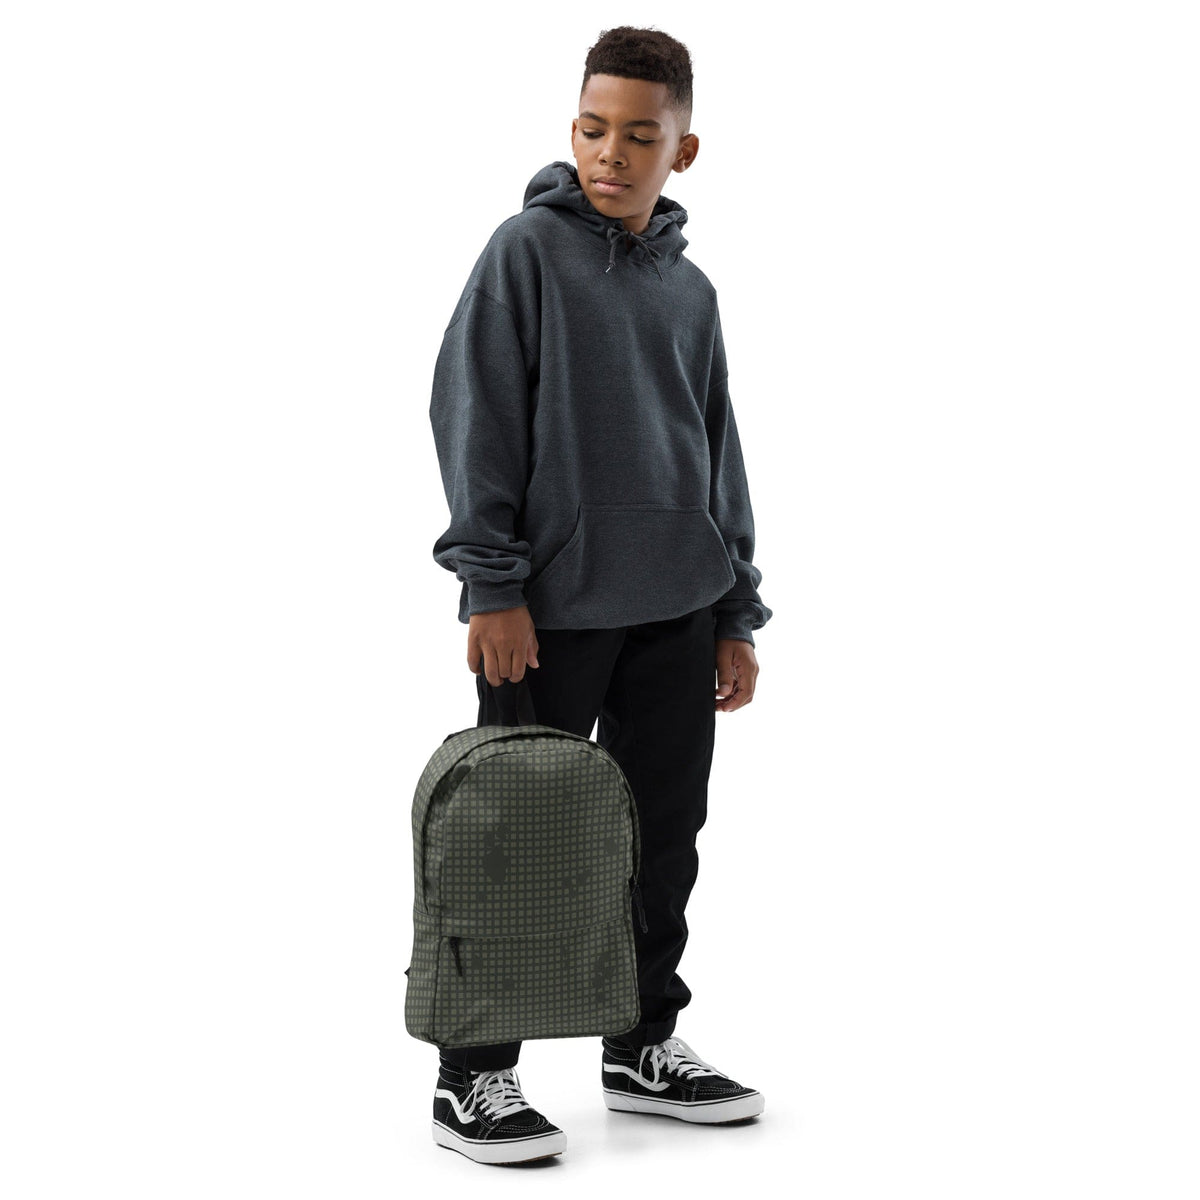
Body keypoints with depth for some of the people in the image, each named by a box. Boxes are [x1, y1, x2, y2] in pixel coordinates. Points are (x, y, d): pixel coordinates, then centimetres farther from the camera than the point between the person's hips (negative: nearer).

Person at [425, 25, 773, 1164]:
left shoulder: (690, 289, 14)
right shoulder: (528, 249, -3)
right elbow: (473, 416, -8)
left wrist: (736, 614, 13)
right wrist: (492, 583, -15)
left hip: (676, 606, 6)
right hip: (552, 604, -6)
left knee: (663, 830, 11)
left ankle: (645, 1045, 26)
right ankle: (474, 1075, 8)